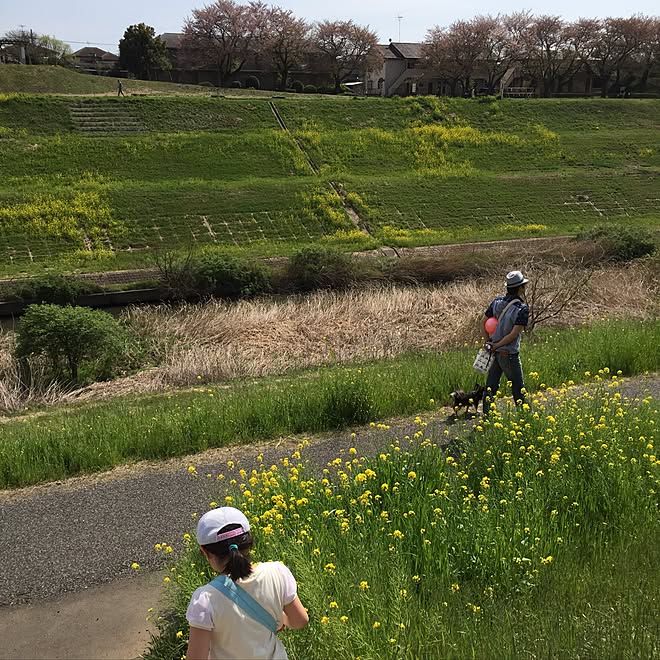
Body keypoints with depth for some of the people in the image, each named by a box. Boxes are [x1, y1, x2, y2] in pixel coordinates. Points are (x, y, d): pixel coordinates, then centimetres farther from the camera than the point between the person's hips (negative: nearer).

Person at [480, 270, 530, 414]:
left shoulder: (497, 301, 0)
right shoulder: (522, 309, -17)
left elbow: (483, 322, 4)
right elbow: (513, 334, -21)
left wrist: (488, 343, 2)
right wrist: (495, 346, -12)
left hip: (494, 352, 6)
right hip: (509, 354, -6)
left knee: (491, 385, 13)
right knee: (518, 387, 9)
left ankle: (487, 416, 18)